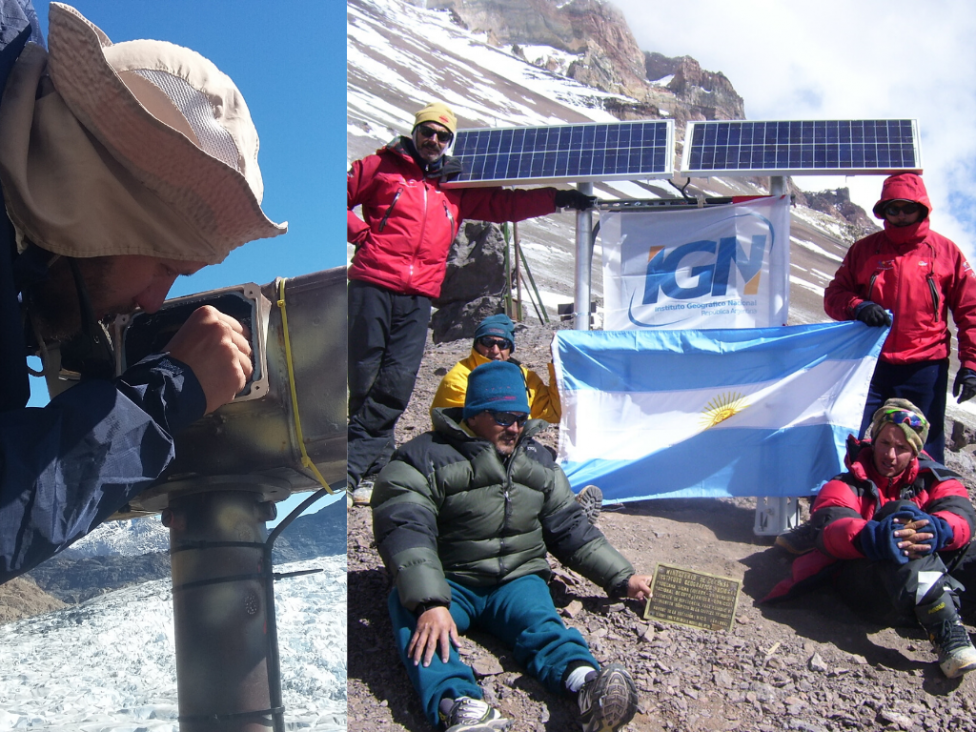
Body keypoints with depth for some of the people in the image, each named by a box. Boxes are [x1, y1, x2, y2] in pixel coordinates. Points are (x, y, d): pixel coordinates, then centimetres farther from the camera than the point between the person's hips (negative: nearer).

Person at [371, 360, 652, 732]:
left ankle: (586, 683, -58)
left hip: (516, 579, 3)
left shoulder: (537, 459, 15)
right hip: (447, 582, -3)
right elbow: (406, 531, -20)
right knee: (413, 616, -35)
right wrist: (429, 602, -36)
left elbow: (570, 528, 22)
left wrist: (622, 578, 14)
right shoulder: (423, 458, -6)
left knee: (539, 622, -29)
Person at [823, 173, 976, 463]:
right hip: (870, 363, 1)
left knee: (926, 449, 6)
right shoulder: (863, 249, 9)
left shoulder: (945, 251, 6)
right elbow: (834, 295, 8)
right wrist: (858, 307, -15)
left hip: (925, 368, -1)